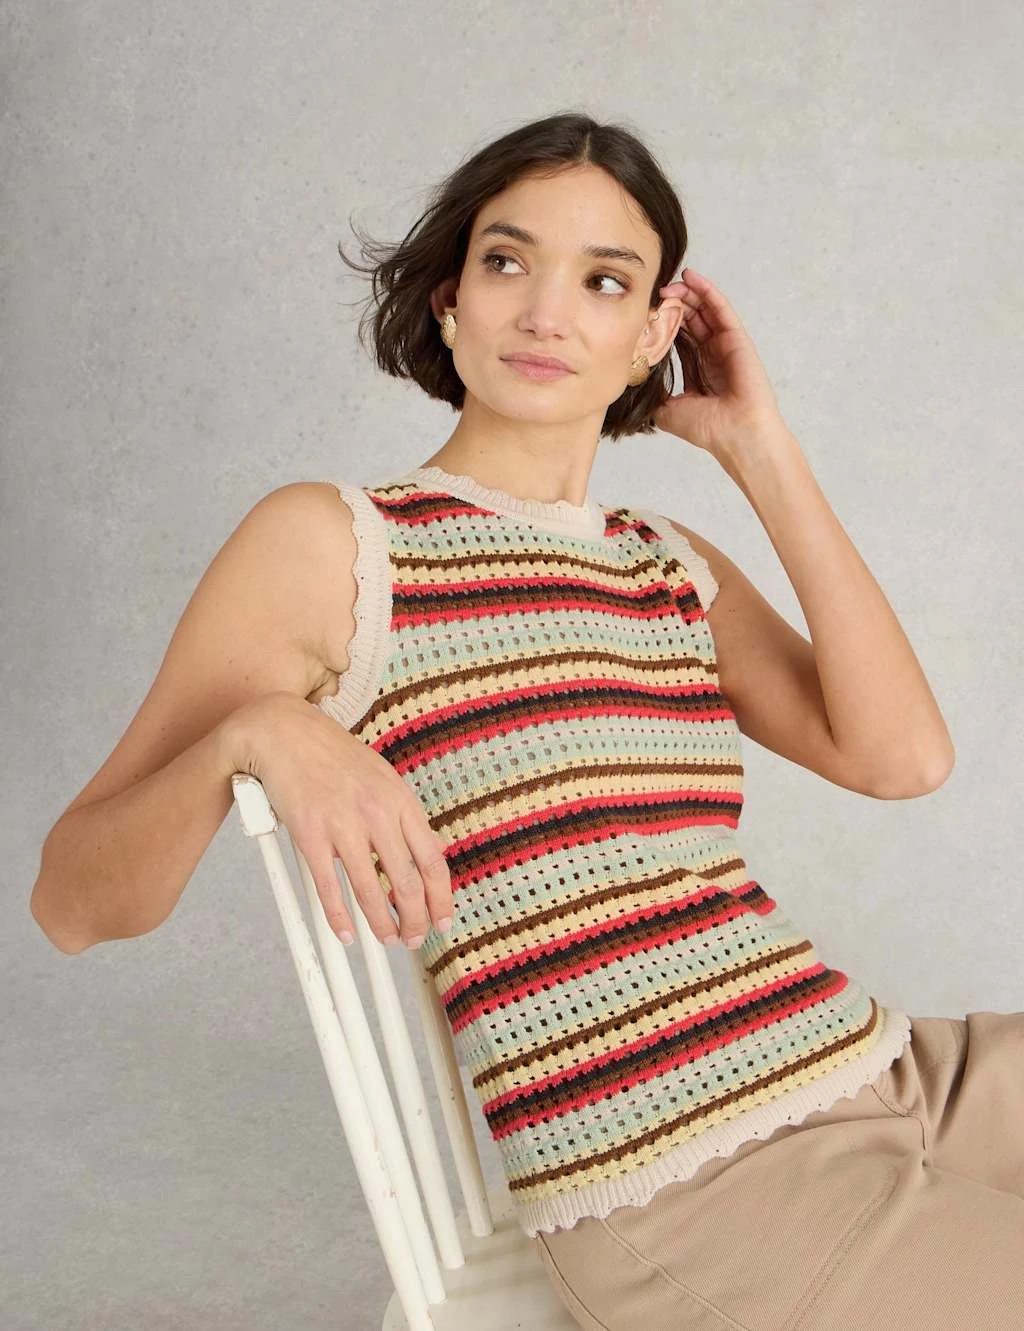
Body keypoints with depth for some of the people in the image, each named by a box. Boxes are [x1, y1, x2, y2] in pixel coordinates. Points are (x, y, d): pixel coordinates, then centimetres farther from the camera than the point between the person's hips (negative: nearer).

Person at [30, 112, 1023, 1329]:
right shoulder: (332, 543, -3)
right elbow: (72, 902, -5)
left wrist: (763, 456, 2)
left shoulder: (675, 565, 14)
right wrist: (253, 734, -25)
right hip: (684, 1186, -6)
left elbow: (905, 756, -2)